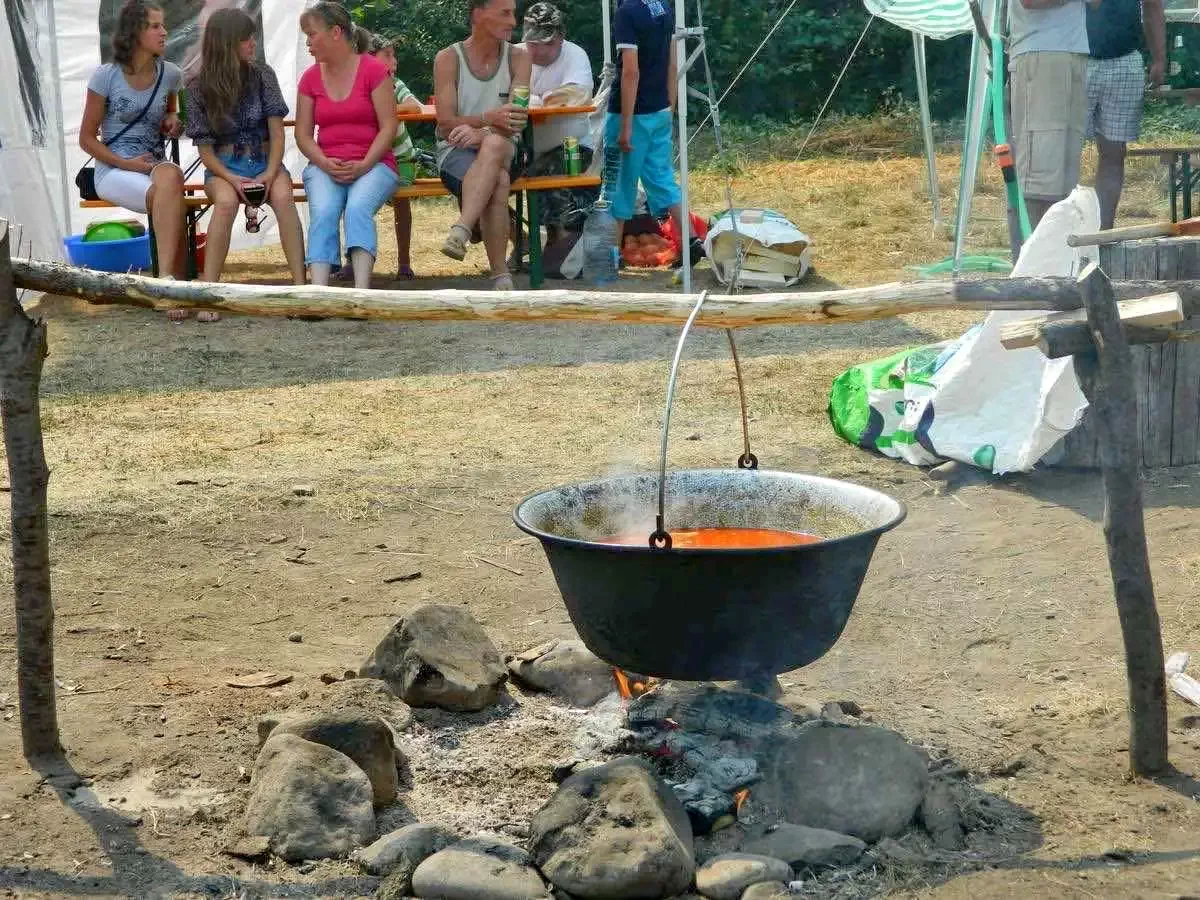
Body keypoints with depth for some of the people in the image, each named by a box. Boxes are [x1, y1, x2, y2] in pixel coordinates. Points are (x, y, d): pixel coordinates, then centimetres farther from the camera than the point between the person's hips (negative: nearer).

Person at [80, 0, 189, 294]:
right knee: (169, 194, -34)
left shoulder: (169, 74, 4)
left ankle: (168, 280, -36)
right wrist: (126, 164, -15)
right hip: (114, 171, -3)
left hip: (155, 165, 3)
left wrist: (172, 123, 1)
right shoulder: (105, 77, -7)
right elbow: (87, 139, -1)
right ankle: (173, 280, -30)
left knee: (171, 175, -35)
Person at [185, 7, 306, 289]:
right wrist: (232, 179, -18)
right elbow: (204, 147, -1)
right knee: (226, 201, -36)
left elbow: (277, 132, -1)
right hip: (223, 167, -1)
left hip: (265, 162, 1)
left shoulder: (263, 76, 3)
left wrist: (270, 173, -18)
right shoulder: (199, 88, 0)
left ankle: (300, 285, -35)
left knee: (283, 197, -34)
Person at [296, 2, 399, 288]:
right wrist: (325, 164, -10)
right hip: (325, 166, 2)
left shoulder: (373, 69, -1)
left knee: (358, 207, -33)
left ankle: (361, 293, -43)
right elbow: (303, 134, 9)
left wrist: (363, 165, -17)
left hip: (372, 163, -2)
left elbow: (388, 126, -5)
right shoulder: (310, 77, 11)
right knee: (323, 212, -28)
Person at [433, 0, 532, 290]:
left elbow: (516, 120, -8)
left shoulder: (518, 57, 5)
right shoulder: (448, 58, -1)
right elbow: (446, 124, -10)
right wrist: (489, 118, -30)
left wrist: (482, 133, -30)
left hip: (503, 150, 1)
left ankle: (460, 232, -49)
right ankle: (501, 276, -37)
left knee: (494, 143, -38)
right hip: (456, 152, -1)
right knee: (498, 181, -36)